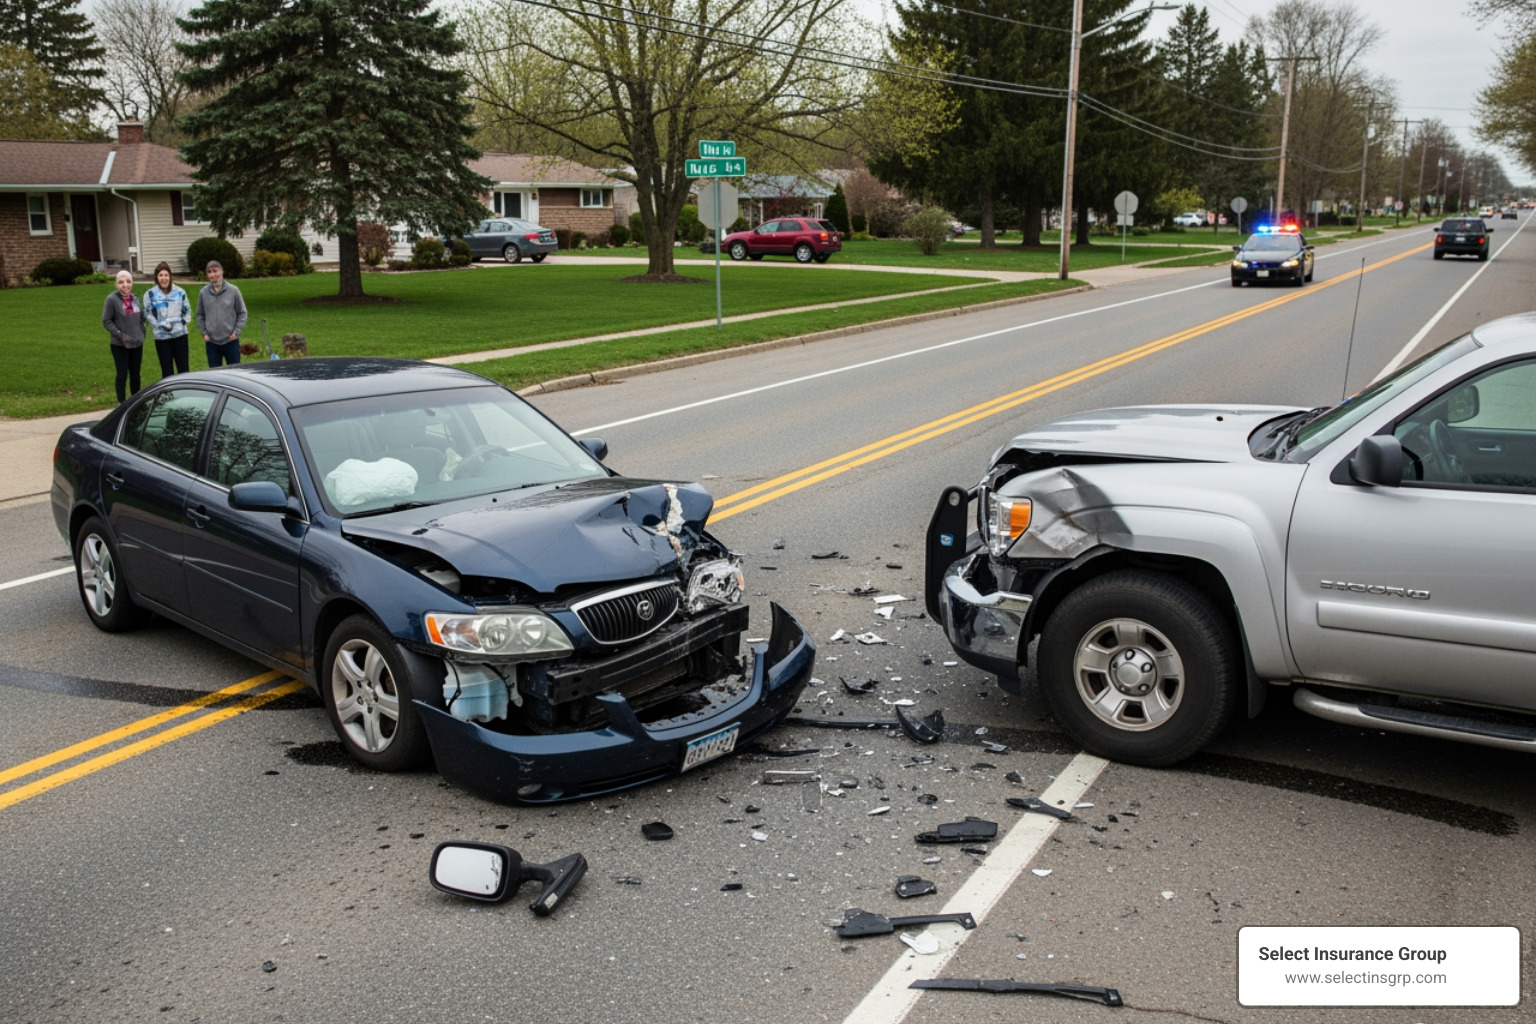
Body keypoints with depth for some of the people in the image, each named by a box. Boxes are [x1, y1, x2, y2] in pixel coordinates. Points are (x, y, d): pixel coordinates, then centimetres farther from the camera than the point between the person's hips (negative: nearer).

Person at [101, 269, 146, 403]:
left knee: (135, 375, 14)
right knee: (122, 375, 0)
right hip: (120, 345, -4)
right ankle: (122, 403, 9)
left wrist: (141, 334, 4)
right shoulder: (112, 299, -12)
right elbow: (106, 321, -10)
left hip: (137, 344, 5)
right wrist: (120, 335, -16)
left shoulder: (135, 299, 3)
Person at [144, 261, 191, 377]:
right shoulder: (150, 294, -3)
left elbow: (187, 310, 13)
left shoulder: (179, 292, 5)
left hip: (180, 334, 2)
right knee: (167, 371, 6)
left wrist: (184, 322, -2)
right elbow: (148, 314, -4)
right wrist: (161, 325, -14)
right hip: (161, 337, -1)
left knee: (183, 369, 6)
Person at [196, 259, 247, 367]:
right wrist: (204, 333, -1)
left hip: (231, 341, -2)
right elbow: (200, 315, 9)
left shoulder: (233, 290, -6)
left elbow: (242, 313, 1)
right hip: (211, 342, 2)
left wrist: (236, 332, -7)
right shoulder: (203, 293, -1)